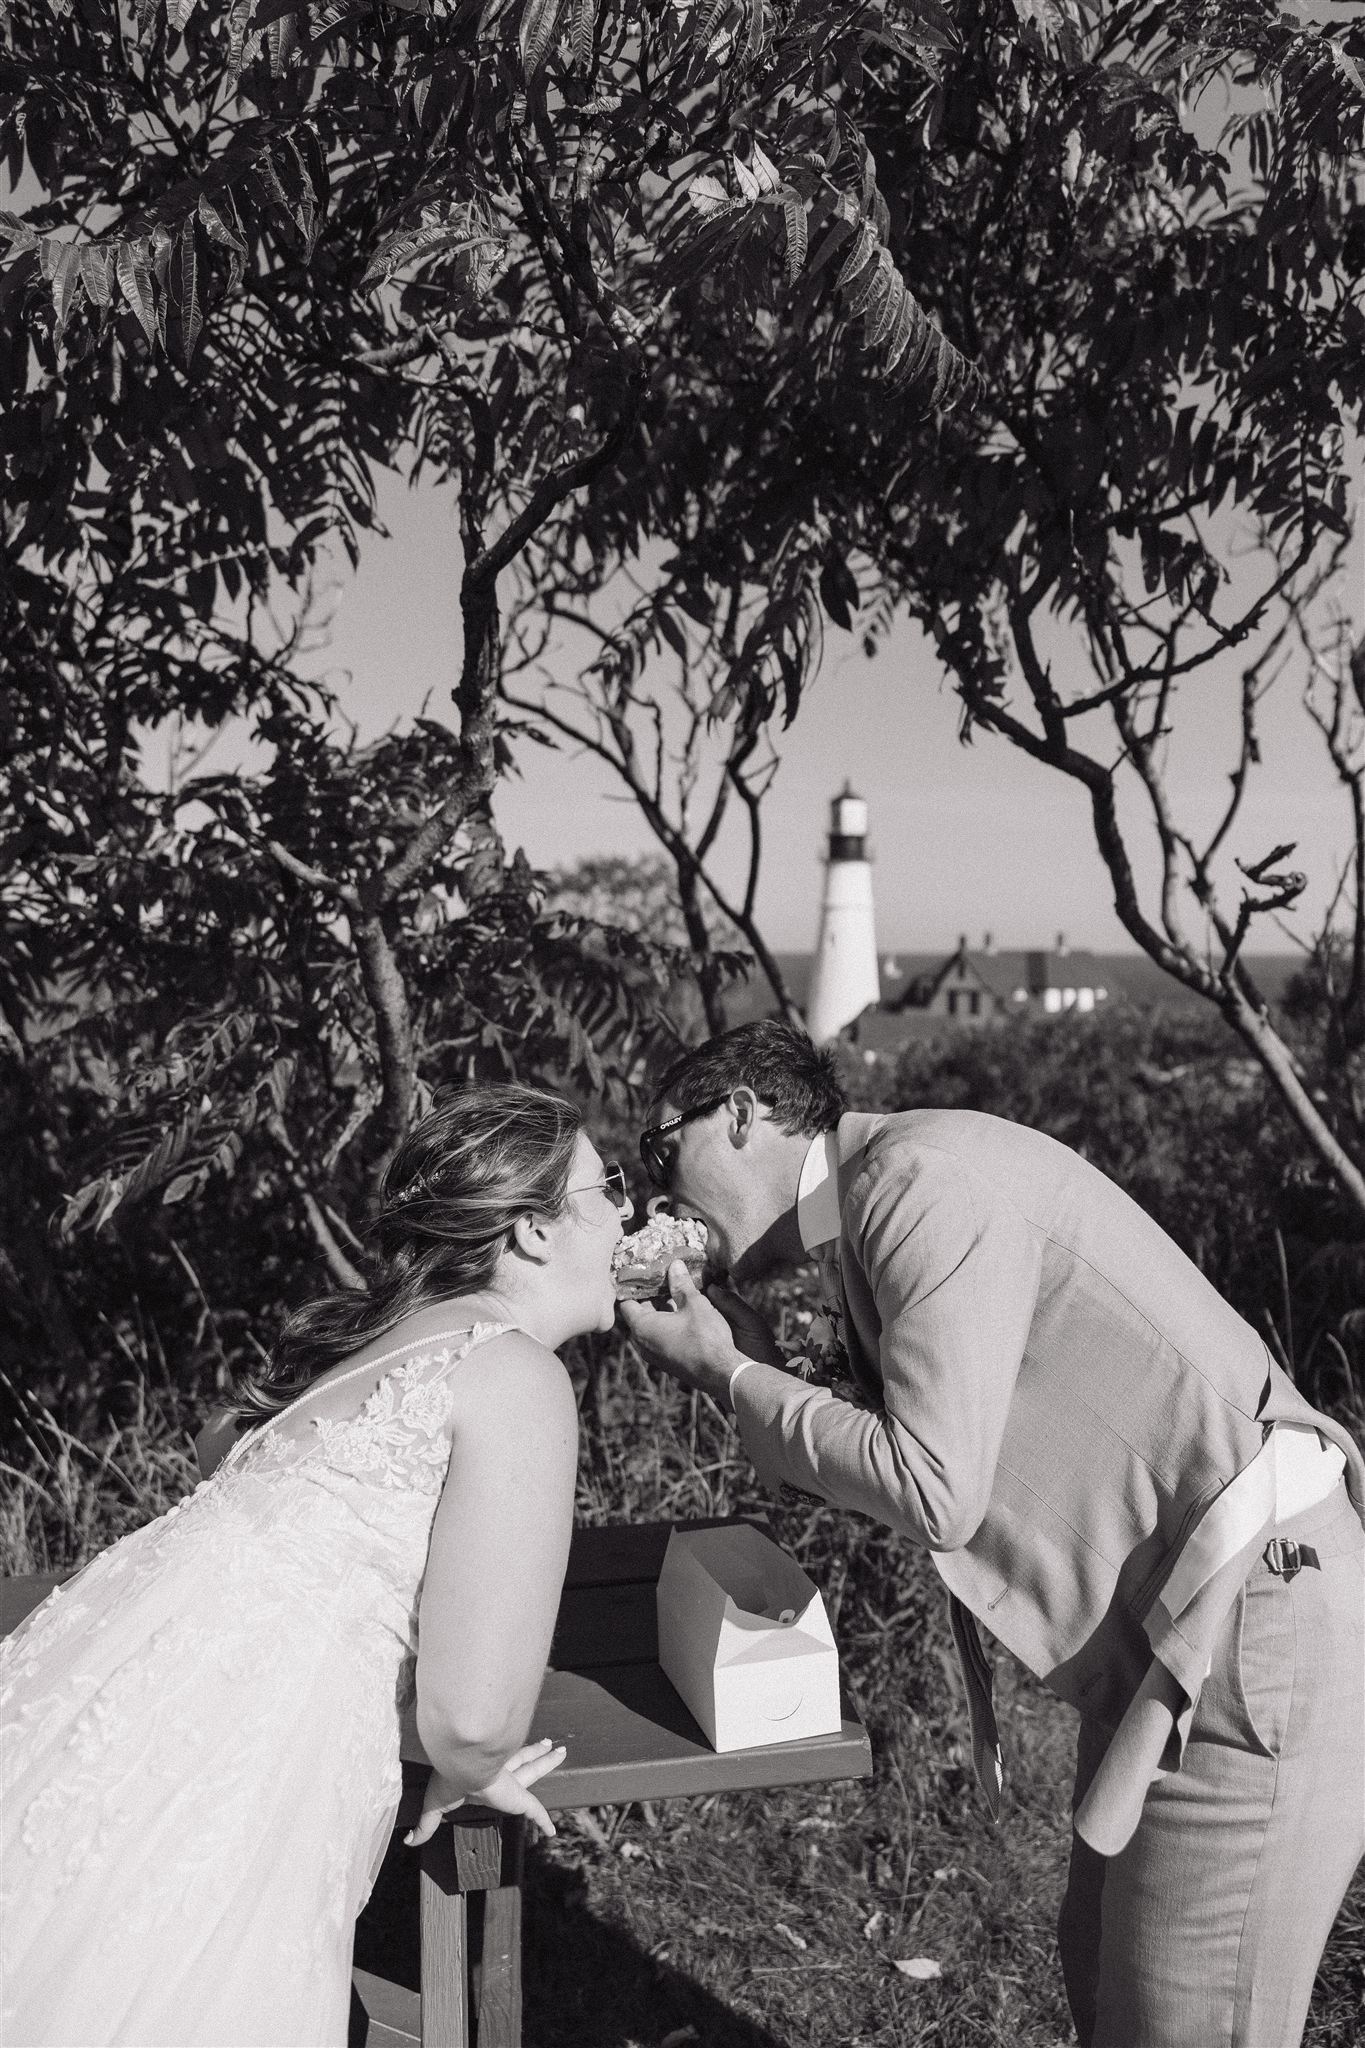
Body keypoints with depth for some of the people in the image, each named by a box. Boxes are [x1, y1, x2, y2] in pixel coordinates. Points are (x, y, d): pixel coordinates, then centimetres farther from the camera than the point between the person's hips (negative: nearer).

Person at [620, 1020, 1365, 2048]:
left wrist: (731, 1376, -9)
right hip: (1162, 1632, 10)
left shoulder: (921, 1174, -17)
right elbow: (862, 1467, 13)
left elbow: (933, 1492, -20)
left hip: (1260, 1609, -10)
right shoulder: (881, 1203, 13)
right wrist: (748, 1359, 2)